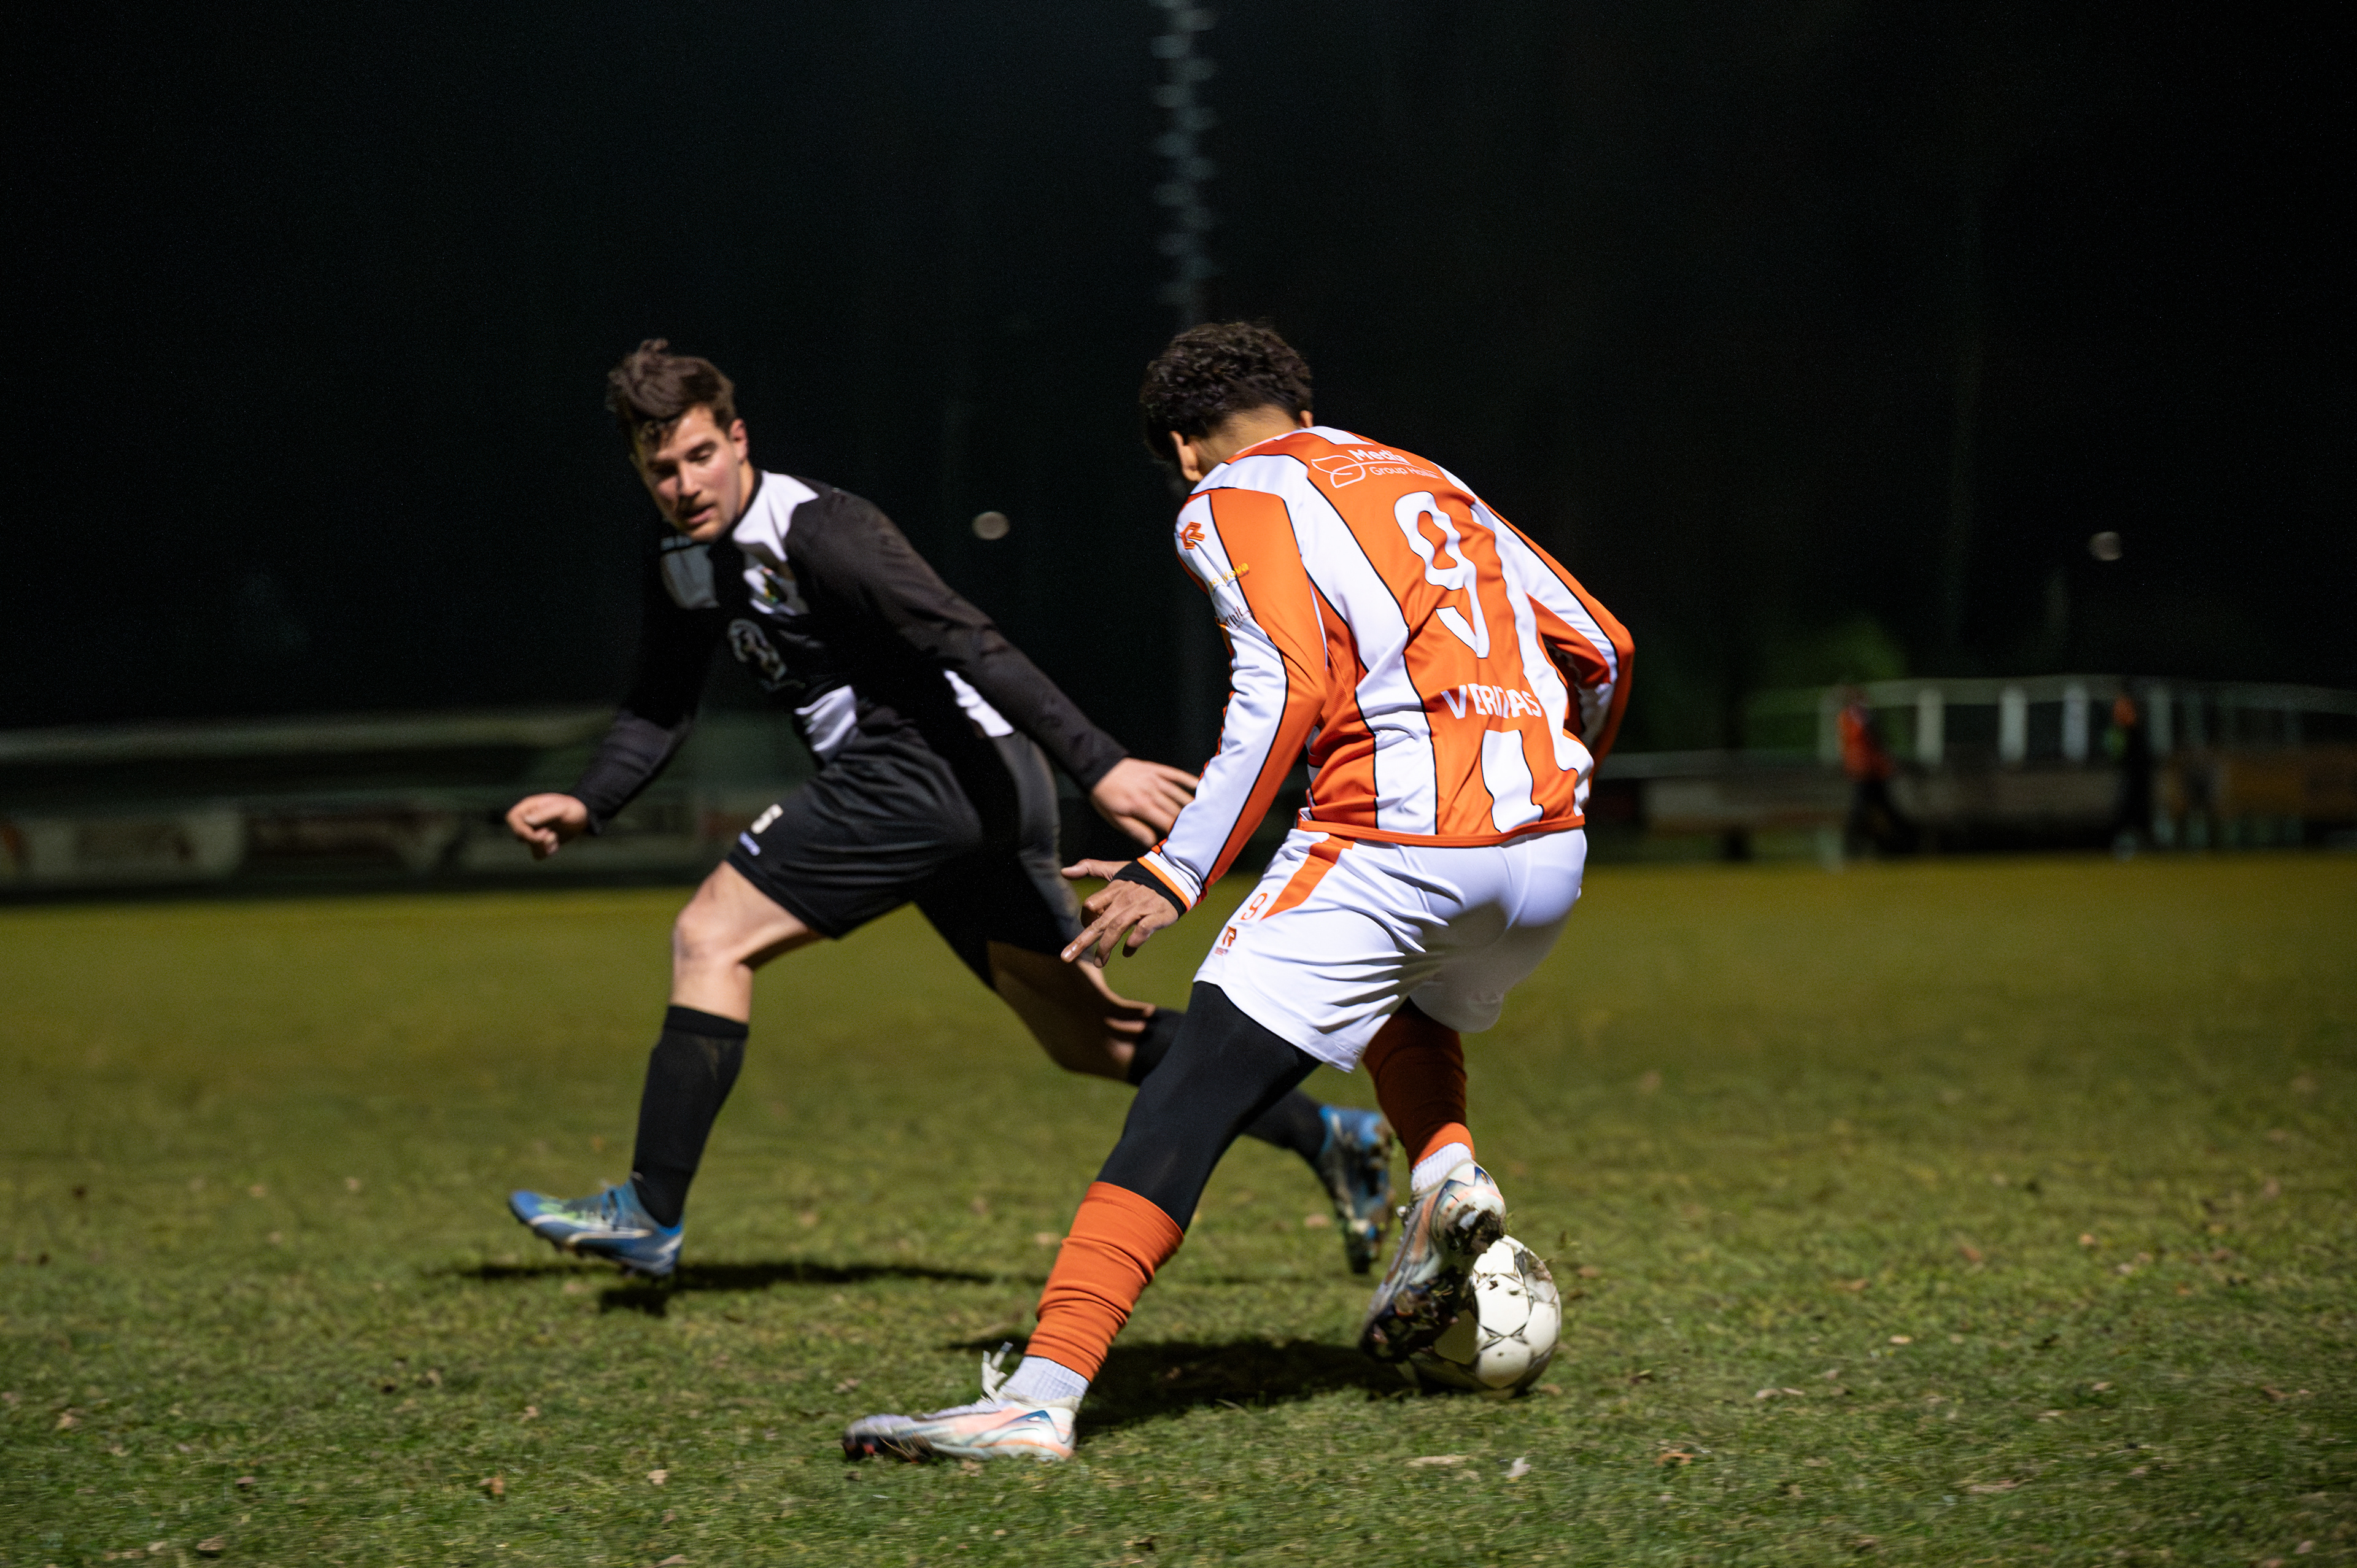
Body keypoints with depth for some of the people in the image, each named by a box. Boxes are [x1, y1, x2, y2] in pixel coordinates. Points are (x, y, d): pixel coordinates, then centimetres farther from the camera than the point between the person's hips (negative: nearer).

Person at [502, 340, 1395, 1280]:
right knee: (1089, 1038, 10)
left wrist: (1097, 766, -29)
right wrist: (586, 806, 4)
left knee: (711, 938, -8)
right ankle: (1328, 1136, 14)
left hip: (934, 766, -9)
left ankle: (651, 1216, -6)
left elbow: (966, 644, -23)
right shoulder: (683, 567, 12)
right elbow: (659, 709, 22)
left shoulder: (814, 532, -16)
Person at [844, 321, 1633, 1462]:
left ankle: (1043, 1393, -19)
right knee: (1414, 1011, 37)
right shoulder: (1435, 486, 26)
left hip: (1392, 840, -7)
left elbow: (1287, 686, -10)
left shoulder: (1231, 503, 6)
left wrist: (1178, 872, -11)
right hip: (1549, 848, 7)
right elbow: (1601, 650, 26)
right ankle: (1446, 1171, 8)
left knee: (1192, 1100, -8)